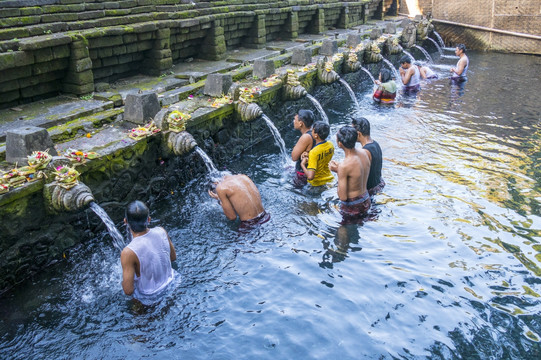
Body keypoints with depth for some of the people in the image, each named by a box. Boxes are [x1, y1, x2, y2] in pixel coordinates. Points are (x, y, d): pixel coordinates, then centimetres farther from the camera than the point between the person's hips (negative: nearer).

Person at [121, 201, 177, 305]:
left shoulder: (128, 252, -35)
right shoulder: (162, 231, -20)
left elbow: (128, 291, -29)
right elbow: (173, 257, -2)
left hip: (149, 298, -4)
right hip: (169, 285, 4)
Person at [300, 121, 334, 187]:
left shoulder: (314, 152, -30)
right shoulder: (331, 145, -8)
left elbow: (310, 176, -36)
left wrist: (302, 164, -18)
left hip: (318, 183, -6)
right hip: (329, 179, 6)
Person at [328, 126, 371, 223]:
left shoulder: (344, 166, -29)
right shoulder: (364, 153, -6)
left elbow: (342, 197, -22)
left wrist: (338, 170, -11)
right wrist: (338, 169, -1)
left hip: (352, 207, -8)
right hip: (366, 200, 8)